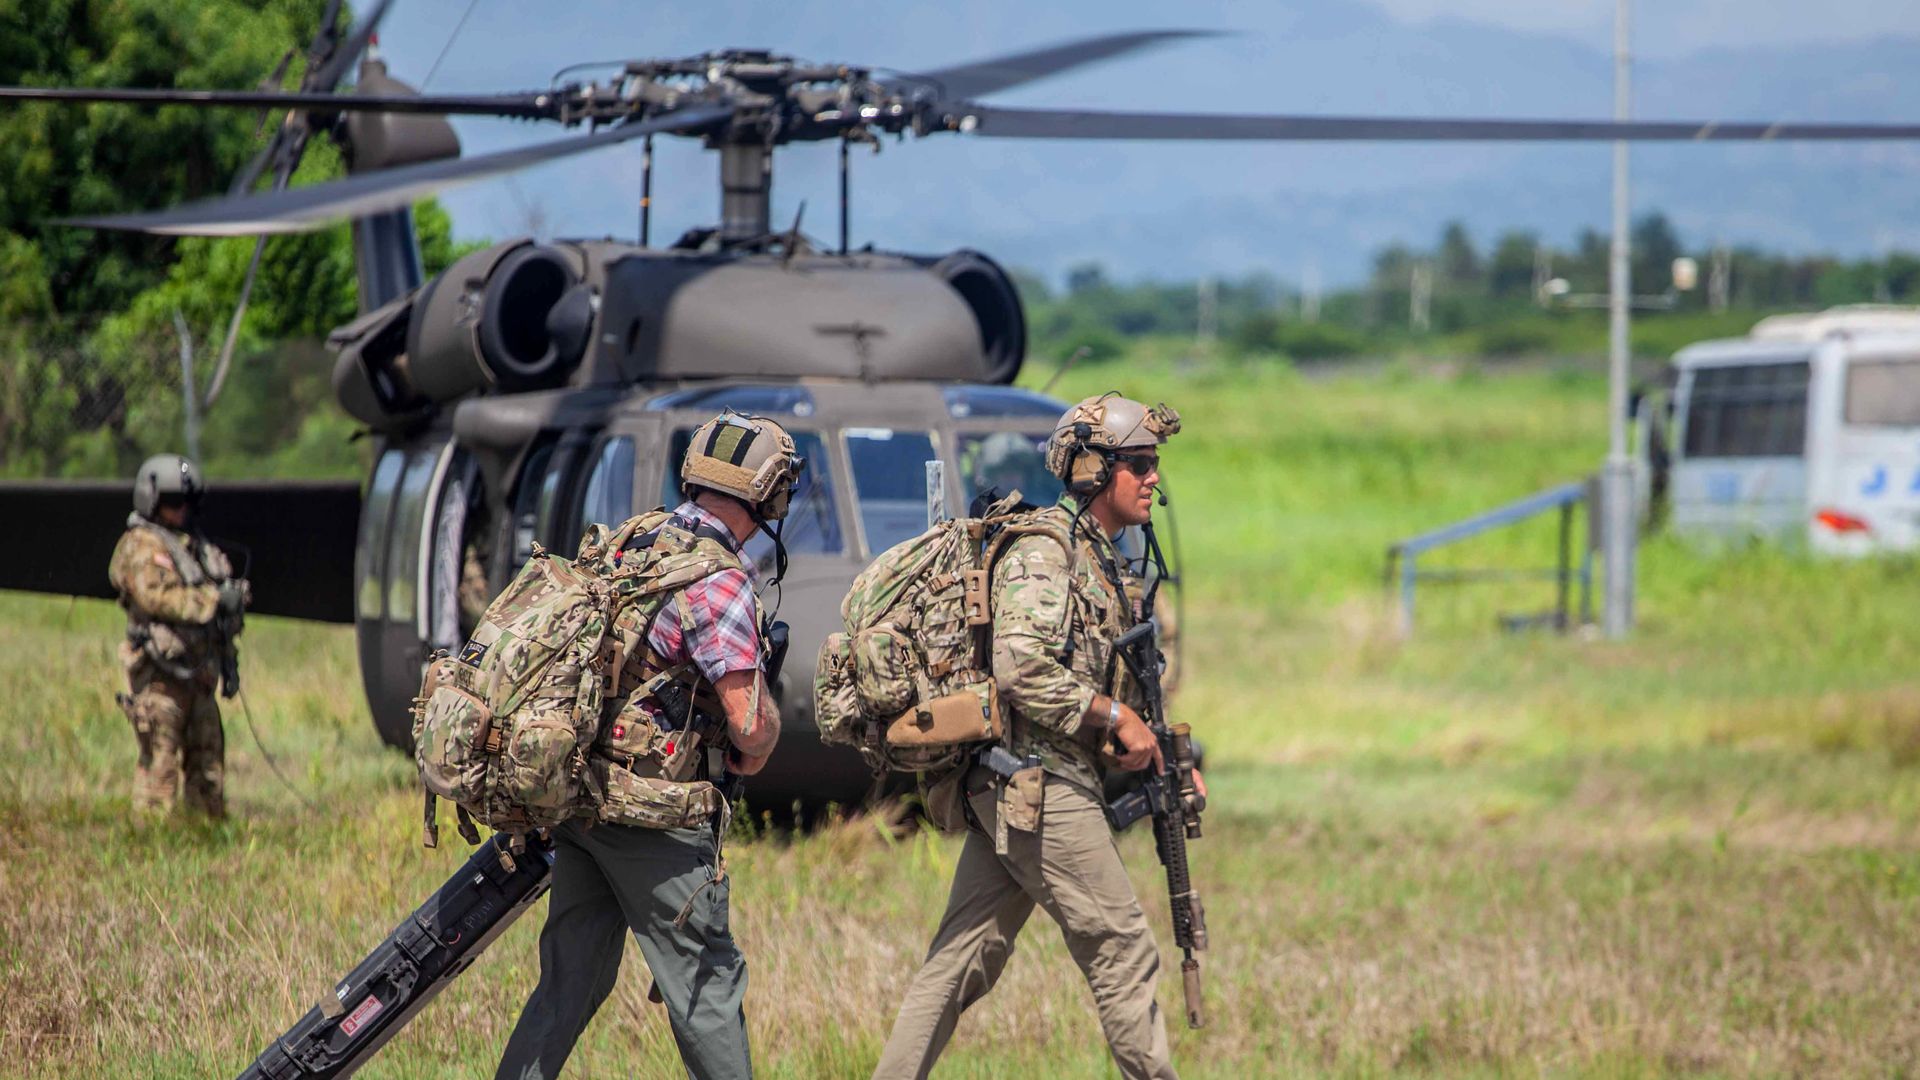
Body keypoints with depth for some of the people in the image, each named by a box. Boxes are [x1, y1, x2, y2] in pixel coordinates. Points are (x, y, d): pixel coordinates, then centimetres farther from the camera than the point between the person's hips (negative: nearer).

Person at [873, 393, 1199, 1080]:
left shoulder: (1102, 559, 19)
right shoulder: (1044, 548, -12)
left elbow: (1103, 679, 25)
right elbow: (1024, 671, -23)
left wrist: (1164, 750, 12)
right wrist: (1118, 718, -16)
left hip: (1004, 792, 10)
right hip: (1041, 784, -10)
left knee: (962, 960, 6)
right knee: (1122, 951, -3)